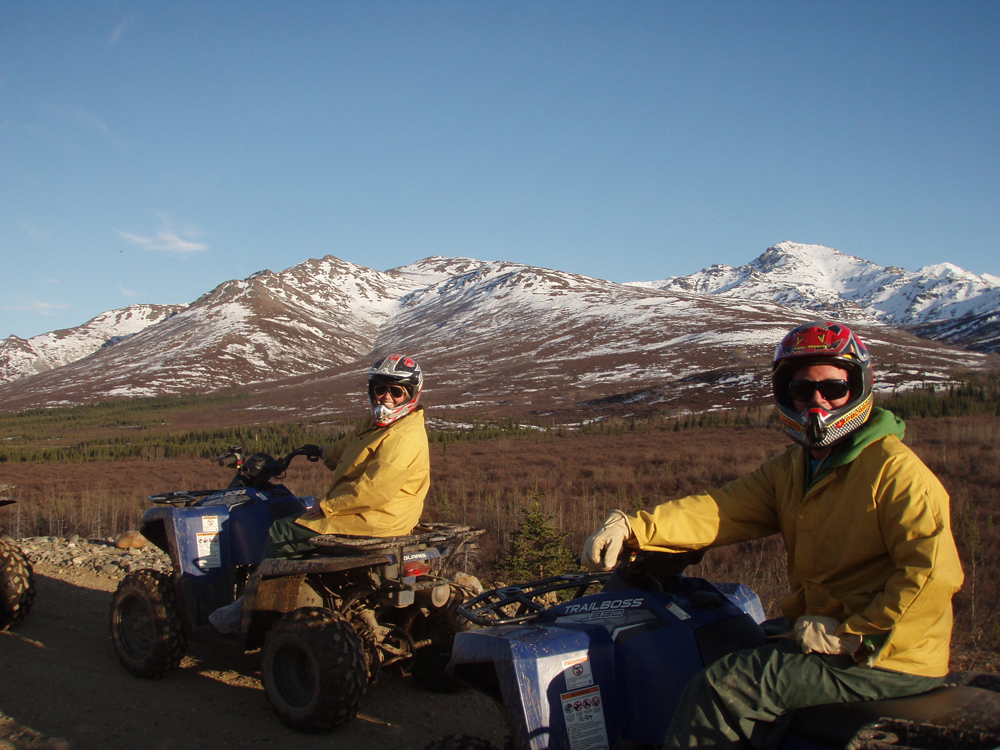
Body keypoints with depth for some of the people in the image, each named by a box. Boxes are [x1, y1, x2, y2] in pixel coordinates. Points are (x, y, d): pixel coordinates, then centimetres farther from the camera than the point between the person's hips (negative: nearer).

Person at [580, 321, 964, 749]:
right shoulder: (793, 469, 12)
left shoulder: (895, 470, -13)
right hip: (827, 637, 9)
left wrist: (853, 635, -22)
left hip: (886, 661, -8)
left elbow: (935, 574, -22)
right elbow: (722, 509, -1)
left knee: (722, 690, -17)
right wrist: (631, 528, -16)